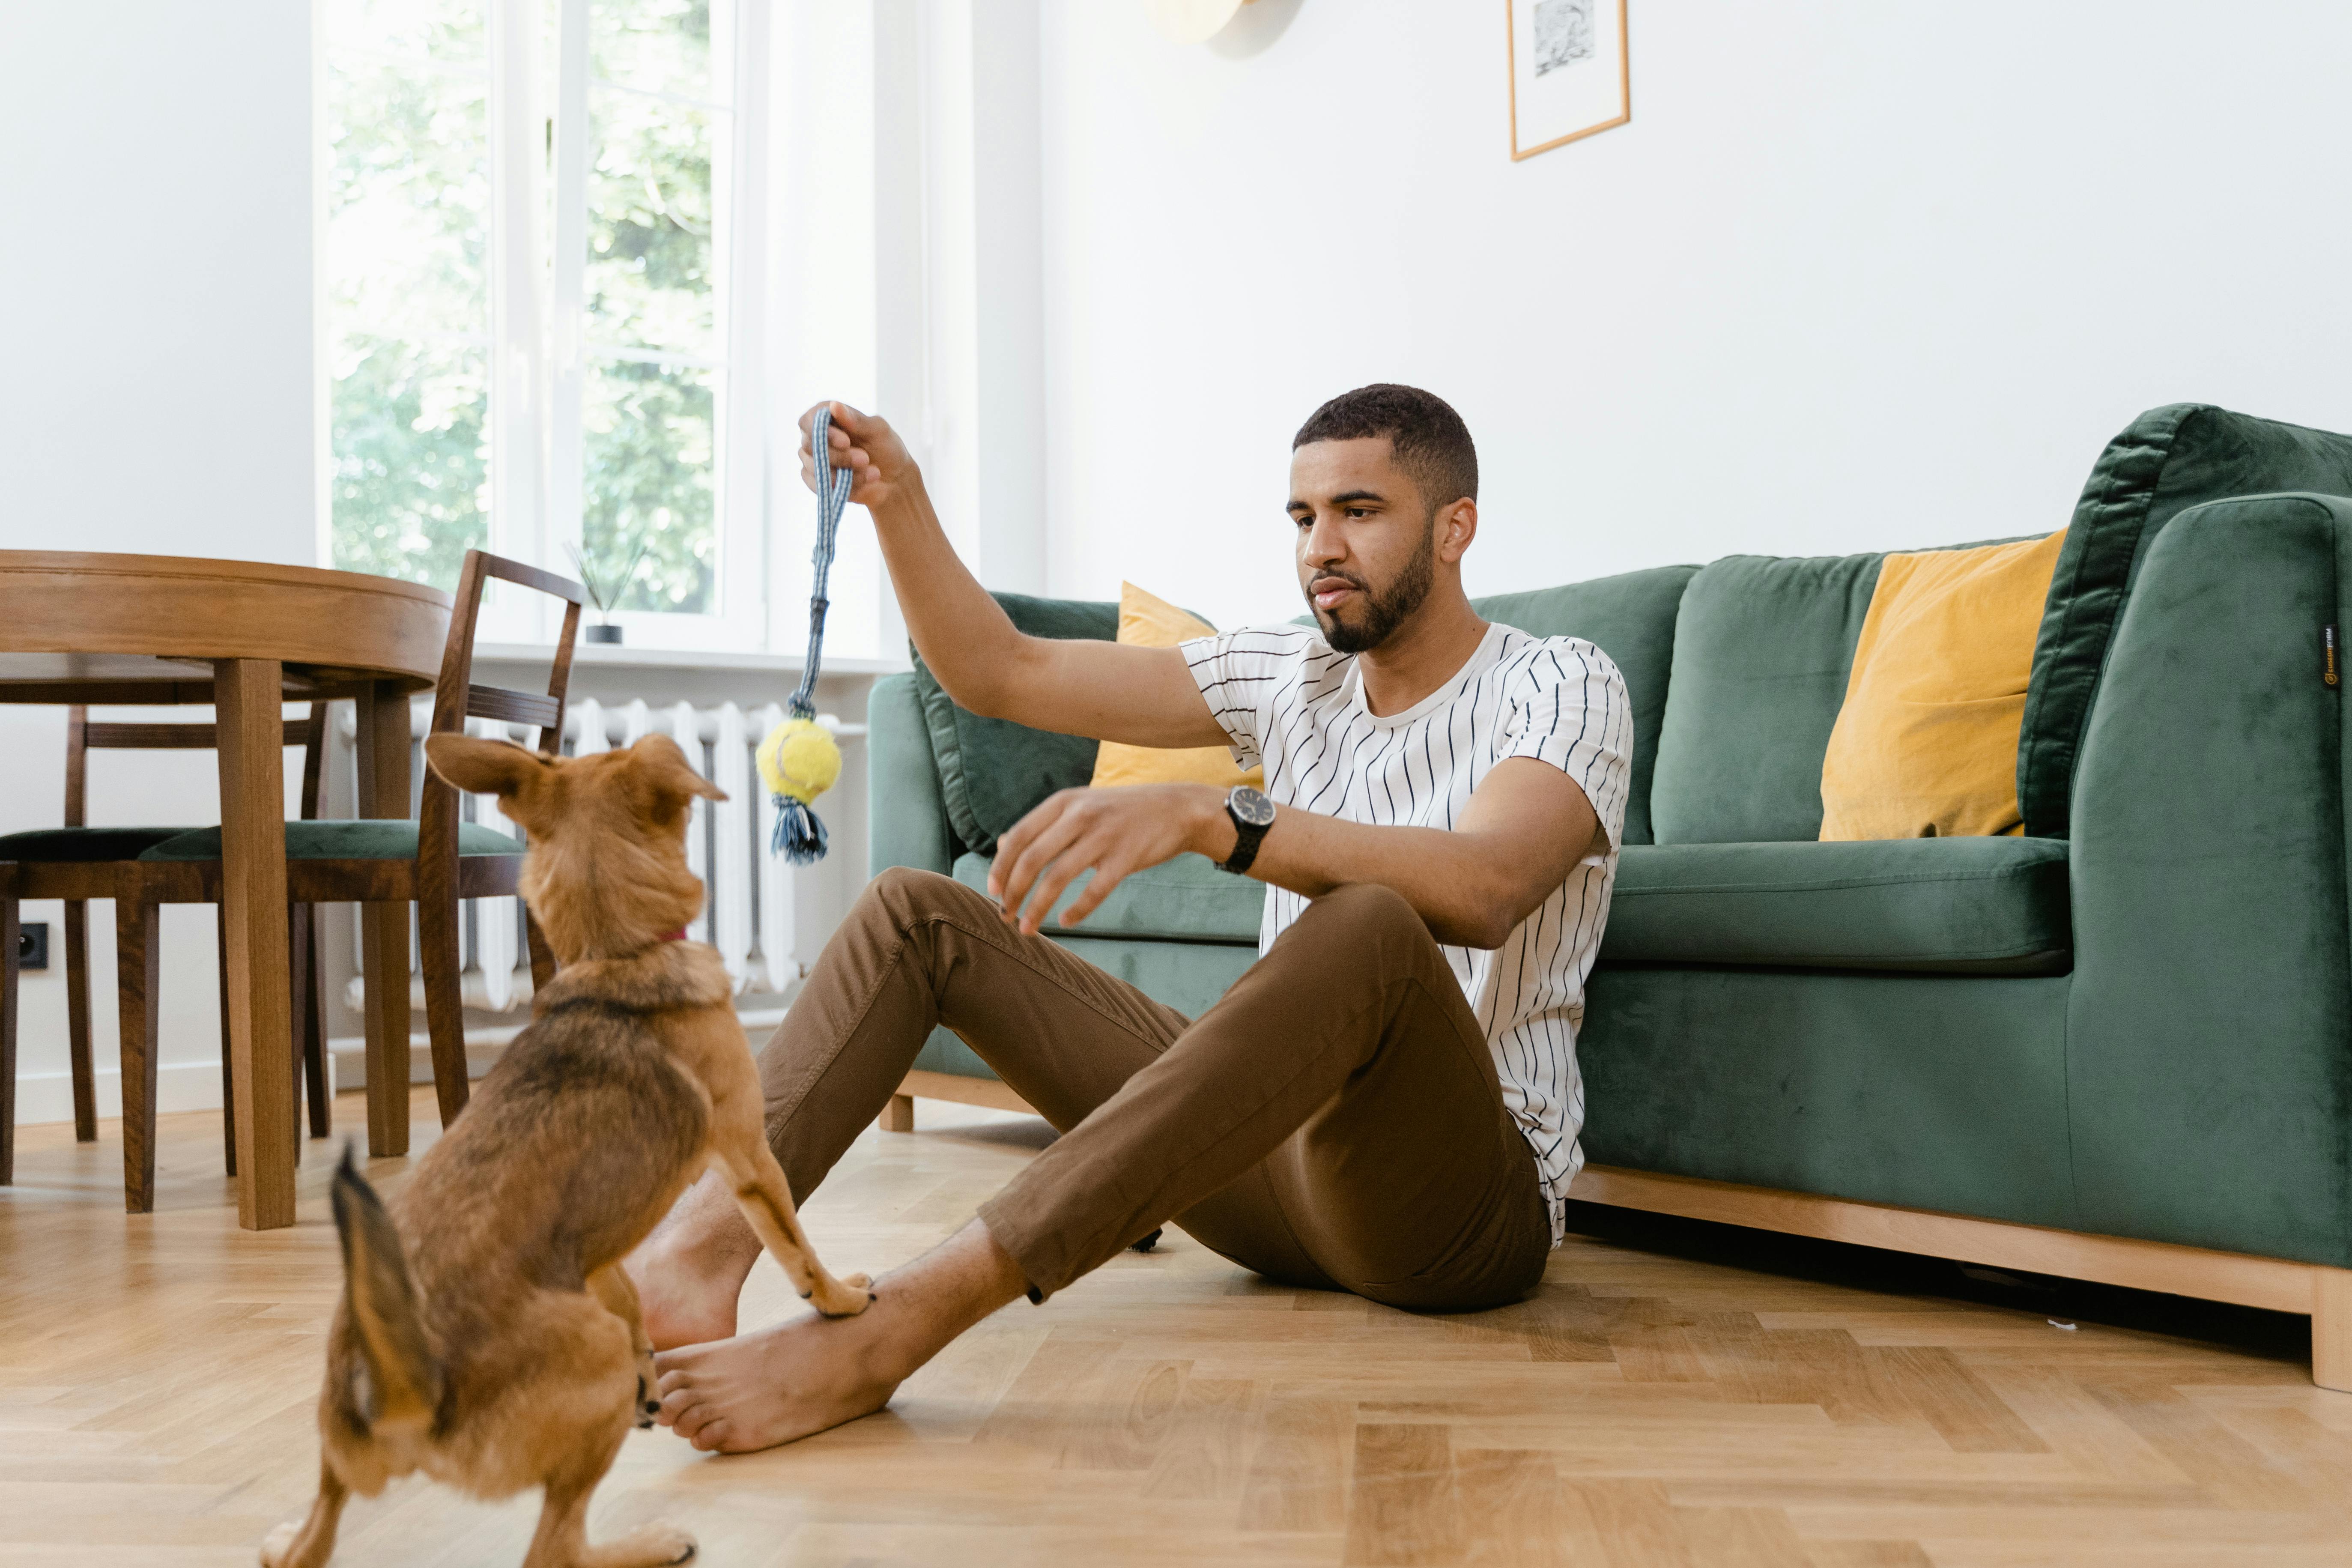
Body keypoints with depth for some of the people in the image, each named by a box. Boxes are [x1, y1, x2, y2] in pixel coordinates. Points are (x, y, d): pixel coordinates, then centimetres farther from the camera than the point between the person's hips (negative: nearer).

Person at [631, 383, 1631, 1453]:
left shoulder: (1560, 684, -5)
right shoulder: (1288, 673, 13)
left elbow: (1481, 888, -29)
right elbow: (1000, 673, 9)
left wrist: (1205, 818, -40)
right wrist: (896, 501, -6)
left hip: (1469, 1200, -6)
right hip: (1280, 1155, 6)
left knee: (1368, 926, -41)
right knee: (918, 911, 0)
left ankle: (887, 1328, -47)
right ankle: (701, 1246, -26)